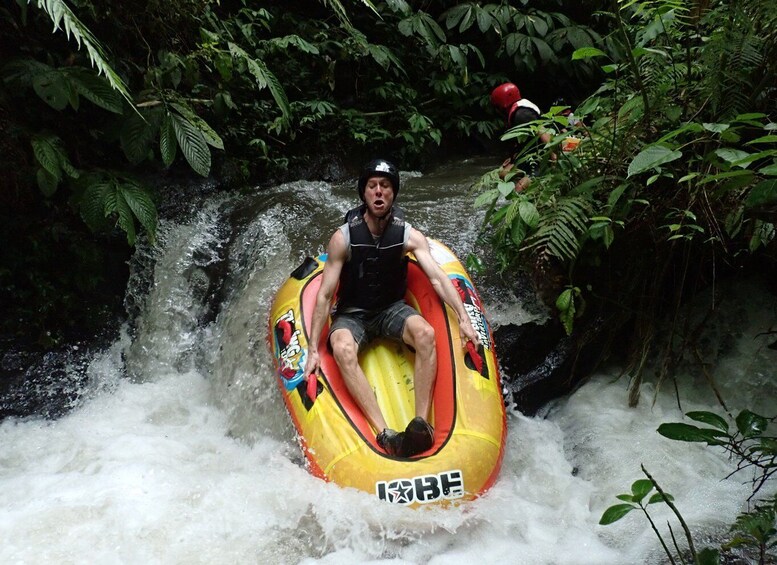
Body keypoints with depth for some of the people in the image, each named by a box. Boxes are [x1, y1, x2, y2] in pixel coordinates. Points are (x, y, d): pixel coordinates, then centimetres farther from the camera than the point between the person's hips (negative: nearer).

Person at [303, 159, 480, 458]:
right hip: (352, 314, -2)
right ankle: (384, 434, -41)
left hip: (392, 309, 2)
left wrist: (463, 317, -34)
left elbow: (437, 278, -18)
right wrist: (312, 350, -18)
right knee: (342, 350, -35)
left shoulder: (409, 236, -9)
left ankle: (421, 422, -33)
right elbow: (324, 295, -14)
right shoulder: (343, 238, -15)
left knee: (426, 333, -31)